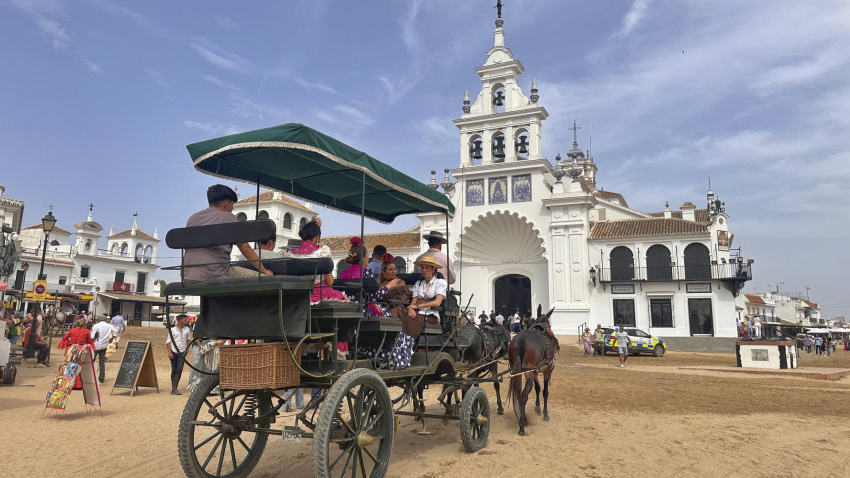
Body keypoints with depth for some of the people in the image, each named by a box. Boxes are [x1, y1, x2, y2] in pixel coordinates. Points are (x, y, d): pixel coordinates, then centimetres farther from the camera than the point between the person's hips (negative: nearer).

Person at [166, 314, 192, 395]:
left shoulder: (187, 329, 6)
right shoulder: (173, 330, -3)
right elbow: (168, 341, -2)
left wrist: (187, 348, 15)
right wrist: (169, 352, -10)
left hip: (182, 352, 2)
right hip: (174, 352, -2)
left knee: (179, 370, -10)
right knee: (174, 370, 6)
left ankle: (174, 388, -9)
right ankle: (173, 388, 16)